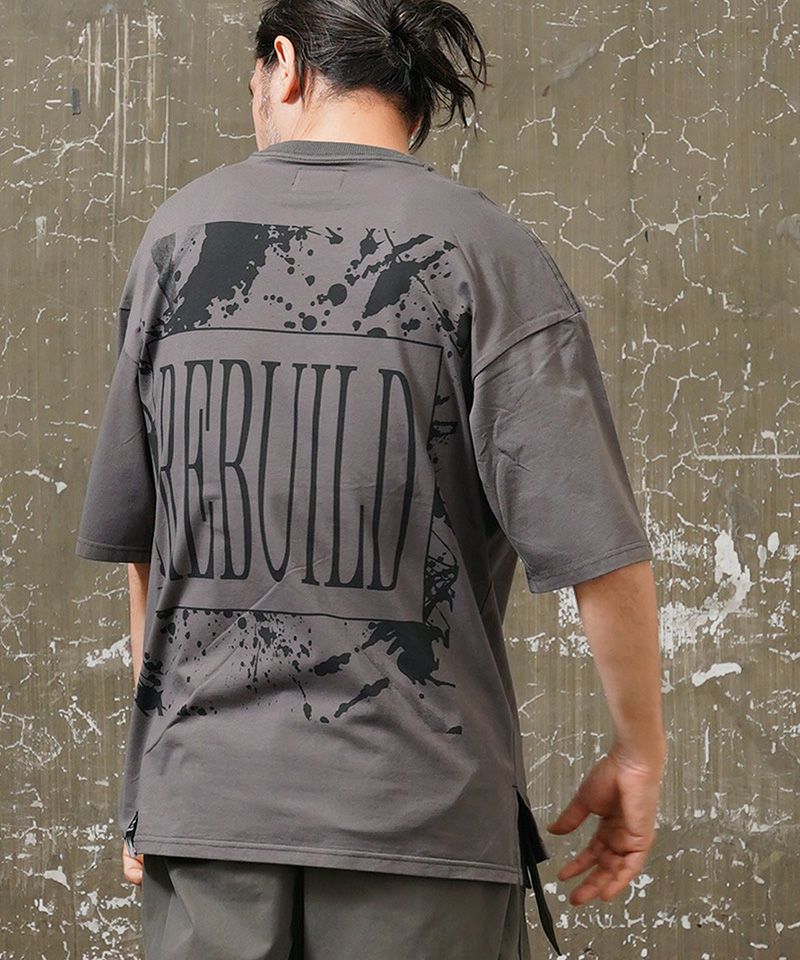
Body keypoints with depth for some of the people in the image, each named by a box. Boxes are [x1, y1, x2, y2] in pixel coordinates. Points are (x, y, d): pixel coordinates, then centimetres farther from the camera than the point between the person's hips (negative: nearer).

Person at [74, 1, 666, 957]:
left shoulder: (178, 233, 5)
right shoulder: (481, 250, -6)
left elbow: (136, 536, 11)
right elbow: (597, 544, -12)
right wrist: (640, 752, 1)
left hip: (205, 799, 3)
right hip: (419, 806, -3)